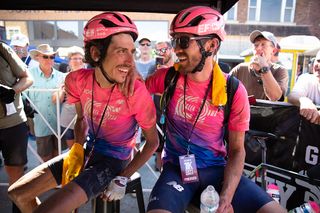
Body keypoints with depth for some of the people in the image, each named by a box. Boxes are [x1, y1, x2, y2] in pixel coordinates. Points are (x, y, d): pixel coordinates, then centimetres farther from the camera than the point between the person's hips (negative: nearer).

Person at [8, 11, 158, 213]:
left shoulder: (137, 92, -27)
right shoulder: (77, 80, -14)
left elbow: (153, 142, -13)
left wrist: (122, 179, -15)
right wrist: (76, 149, -7)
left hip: (114, 161, -5)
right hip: (88, 151, 5)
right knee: (18, 193, 8)